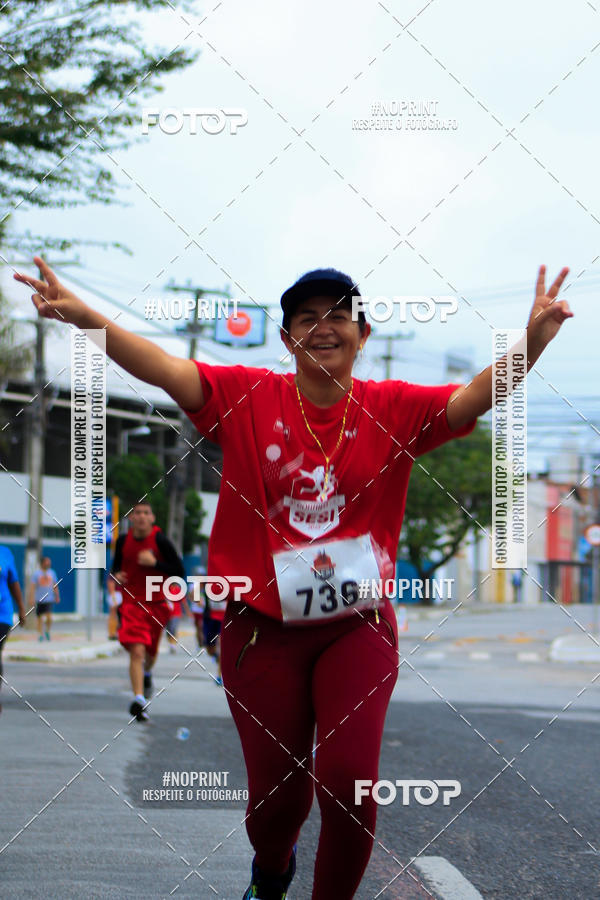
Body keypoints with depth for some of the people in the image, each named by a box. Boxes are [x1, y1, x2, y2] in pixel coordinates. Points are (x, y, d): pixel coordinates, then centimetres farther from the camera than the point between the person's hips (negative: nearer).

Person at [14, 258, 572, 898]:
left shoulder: (392, 409, -3)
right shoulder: (248, 399, -4)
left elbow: (472, 399, -16)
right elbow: (164, 368, -15)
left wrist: (531, 341, -35)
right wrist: (86, 318, -30)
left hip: (358, 626, 0)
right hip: (264, 629, 0)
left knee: (350, 778, -13)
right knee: (277, 792, 7)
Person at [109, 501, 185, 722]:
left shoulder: (160, 541, -10)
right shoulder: (123, 541, -1)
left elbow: (180, 572, -10)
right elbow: (116, 564, 17)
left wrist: (154, 563, -21)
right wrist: (116, 575, -6)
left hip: (156, 603, 0)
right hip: (131, 602, 0)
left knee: (150, 652, 17)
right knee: (136, 651, -17)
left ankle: (147, 674, 53)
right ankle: (139, 699, -22)